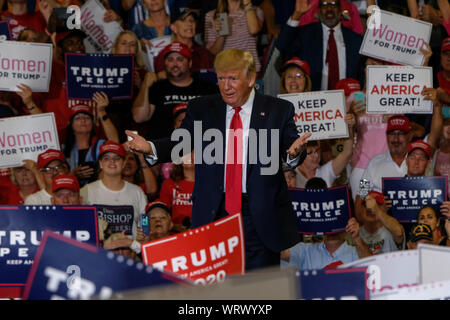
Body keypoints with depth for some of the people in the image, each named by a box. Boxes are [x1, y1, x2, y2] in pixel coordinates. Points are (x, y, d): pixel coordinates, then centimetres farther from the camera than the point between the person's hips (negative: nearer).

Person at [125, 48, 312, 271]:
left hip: (261, 217, -1)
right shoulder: (201, 109, 8)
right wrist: (150, 148, -22)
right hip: (213, 214, 1)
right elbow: (178, 143, -2)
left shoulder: (277, 110, 3)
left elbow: (290, 148, -8)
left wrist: (295, 152, -33)